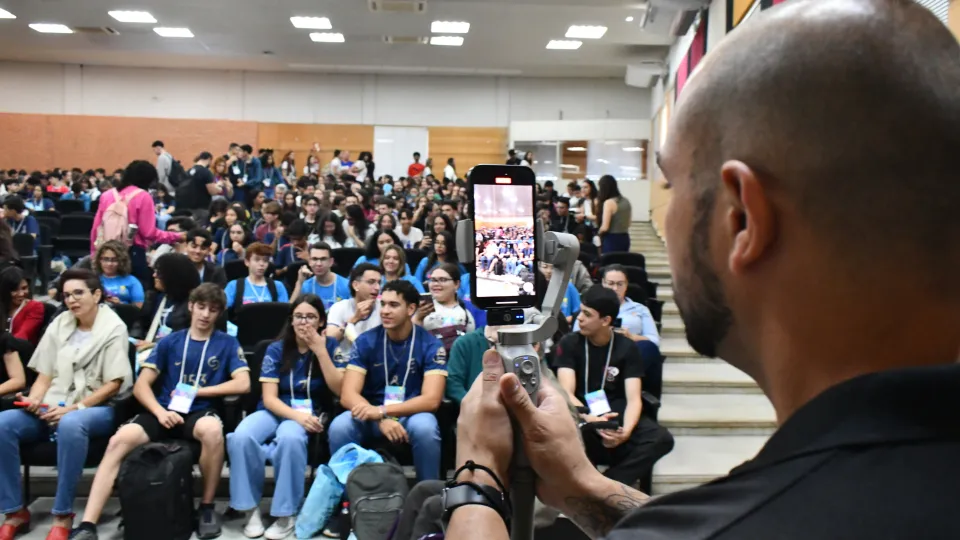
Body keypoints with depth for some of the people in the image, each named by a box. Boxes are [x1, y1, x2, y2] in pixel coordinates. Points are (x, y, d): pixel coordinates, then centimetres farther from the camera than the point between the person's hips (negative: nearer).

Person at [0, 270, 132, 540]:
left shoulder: (113, 328, -2)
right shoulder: (59, 325, 14)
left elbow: (114, 384, -8)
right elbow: (45, 376, 13)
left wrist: (74, 408, -18)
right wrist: (34, 401, -9)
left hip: (97, 409, -5)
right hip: (53, 406, 5)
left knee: (70, 424, -39)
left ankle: (62, 515, -27)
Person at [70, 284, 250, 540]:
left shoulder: (227, 343, 8)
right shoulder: (170, 342, 12)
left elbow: (242, 384, -5)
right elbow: (141, 386, 6)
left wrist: (195, 390, -5)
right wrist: (159, 411, -14)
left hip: (199, 412, -2)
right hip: (164, 412, 2)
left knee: (212, 430, -37)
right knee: (119, 440, -26)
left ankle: (207, 506, -14)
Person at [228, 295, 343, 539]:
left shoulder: (330, 345, 1)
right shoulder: (276, 349, 2)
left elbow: (339, 390, -10)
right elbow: (269, 398, -5)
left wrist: (320, 351, -17)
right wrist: (296, 415, -25)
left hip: (312, 413, -2)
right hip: (277, 411, 2)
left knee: (290, 438, -37)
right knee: (241, 437, -30)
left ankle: (286, 514, -22)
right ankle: (250, 509, -13)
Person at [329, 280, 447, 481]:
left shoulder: (430, 345, -9)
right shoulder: (365, 341, -4)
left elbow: (431, 400, -18)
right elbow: (348, 396, -11)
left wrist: (382, 411, -30)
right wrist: (381, 419, -31)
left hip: (411, 415, -1)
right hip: (373, 416, 1)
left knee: (425, 427, -35)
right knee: (339, 426, -29)